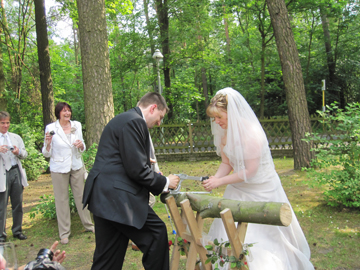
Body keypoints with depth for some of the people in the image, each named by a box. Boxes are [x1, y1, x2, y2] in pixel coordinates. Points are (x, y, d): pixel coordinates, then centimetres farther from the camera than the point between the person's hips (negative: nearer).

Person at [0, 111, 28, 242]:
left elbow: (25, 154, 12)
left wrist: (19, 152, -10)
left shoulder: (16, 137, 15)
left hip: (16, 172, 4)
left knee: (18, 204, 9)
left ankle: (17, 230, 21)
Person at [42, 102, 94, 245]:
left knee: (81, 196, 10)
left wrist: (81, 145, -11)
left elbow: (83, 149, 11)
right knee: (61, 199, 4)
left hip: (77, 166, 3)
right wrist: (48, 142, -22)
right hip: (59, 168, -3)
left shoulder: (77, 125, 3)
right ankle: (64, 232, 16)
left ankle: (88, 225, 26)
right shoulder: (51, 128, -7)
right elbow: (47, 153, -4)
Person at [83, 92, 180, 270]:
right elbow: (137, 169, -17)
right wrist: (165, 183, -4)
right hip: (116, 198, -11)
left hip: (105, 197, 11)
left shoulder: (126, 120, 21)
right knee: (157, 233, -2)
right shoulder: (134, 122, -13)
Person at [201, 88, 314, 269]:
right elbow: (226, 163, 5)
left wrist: (220, 182, -22)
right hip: (238, 189, 7)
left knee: (263, 236, 4)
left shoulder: (251, 133, -26)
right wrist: (214, 179, -14)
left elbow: (250, 171, -24)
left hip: (261, 190, -7)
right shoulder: (224, 133, -2)